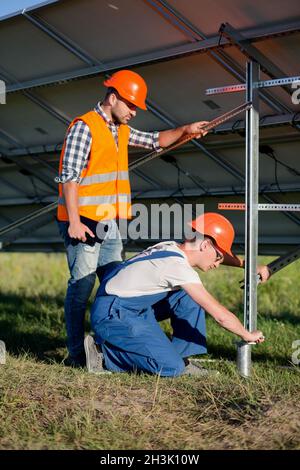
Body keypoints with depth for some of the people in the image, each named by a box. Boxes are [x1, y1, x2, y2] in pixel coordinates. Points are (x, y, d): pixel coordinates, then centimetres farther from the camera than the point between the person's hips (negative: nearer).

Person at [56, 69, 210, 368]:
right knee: (82, 285, -7)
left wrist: (185, 130, 10)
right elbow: (68, 177, -16)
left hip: (109, 223, 9)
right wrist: (74, 222, -22)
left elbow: (156, 141, 27)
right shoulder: (84, 127, -10)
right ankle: (76, 354, 0)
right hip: (82, 223, -9)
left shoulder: (120, 130, 16)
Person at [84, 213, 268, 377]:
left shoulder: (173, 247, 5)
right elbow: (221, 315, -22)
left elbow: (216, 253, 26)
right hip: (113, 316, -10)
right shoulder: (178, 266, -22)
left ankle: (182, 359, 9)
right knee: (171, 368, -15)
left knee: (189, 299, 6)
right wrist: (248, 335, -7)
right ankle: (103, 353, -2)